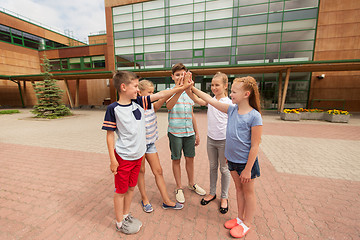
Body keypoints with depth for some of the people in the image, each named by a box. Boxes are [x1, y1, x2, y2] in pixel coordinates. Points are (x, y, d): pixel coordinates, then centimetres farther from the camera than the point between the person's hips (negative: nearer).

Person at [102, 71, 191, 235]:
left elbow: (160, 95, -2)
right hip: (123, 157, -5)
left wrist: (179, 88, -9)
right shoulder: (113, 108, -14)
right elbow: (110, 135, -10)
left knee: (131, 187, 21)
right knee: (121, 190, 13)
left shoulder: (139, 103, 0)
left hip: (138, 155, 6)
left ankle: (126, 215, 45)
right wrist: (112, 159, -11)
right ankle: (120, 223, 37)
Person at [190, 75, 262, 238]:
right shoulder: (232, 109, -4)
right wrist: (192, 88, -4)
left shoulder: (254, 116, -21)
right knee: (238, 189, 23)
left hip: (246, 162, -6)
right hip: (232, 159, 6)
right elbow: (210, 100, -3)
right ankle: (240, 218, 45)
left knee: (248, 192, 16)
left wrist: (248, 169, -15)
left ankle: (247, 224, 39)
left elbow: (255, 146, -18)